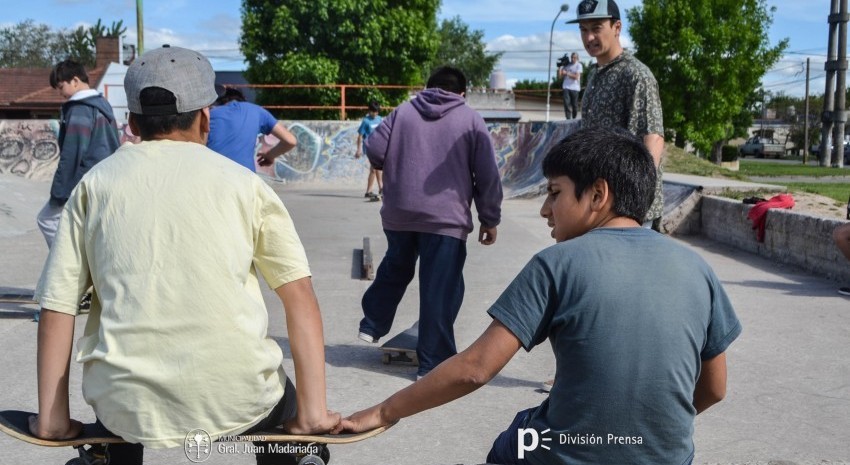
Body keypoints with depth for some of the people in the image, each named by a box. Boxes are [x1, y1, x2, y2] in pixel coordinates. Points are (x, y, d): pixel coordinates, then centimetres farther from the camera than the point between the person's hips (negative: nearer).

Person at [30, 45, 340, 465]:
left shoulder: (94, 185, 6)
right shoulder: (242, 182, 2)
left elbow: (57, 308, 2)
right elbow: (300, 297, -3)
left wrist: (52, 418, 9)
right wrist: (313, 411, -1)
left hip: (127, 410, 2)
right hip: (234, 402, -1)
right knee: (282, 400, 32)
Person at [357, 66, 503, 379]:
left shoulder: (403, 111, 11)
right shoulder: (471, 119, 5)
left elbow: (374, 151, 3)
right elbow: (487, 175, 1)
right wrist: (489, 219, 7)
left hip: (399, 213, 4)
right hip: (446, 218, -3)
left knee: (394, 269, 27)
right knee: (440, 290, 0)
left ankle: (372, 325, 35)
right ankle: (433, 362, 2)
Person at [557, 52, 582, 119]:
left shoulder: (579, 65, 0)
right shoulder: (567, 65, 12)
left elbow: (576, 77, -12)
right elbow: (560, 76, 11)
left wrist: (567, 73, -17)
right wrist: (560, 68, -6)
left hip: (575, 88, -2)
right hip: (566, 87, 2)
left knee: (574, 105, 2)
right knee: (566, 103, -12)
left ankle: (574, 119, 17)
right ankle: (568, 119, -13)